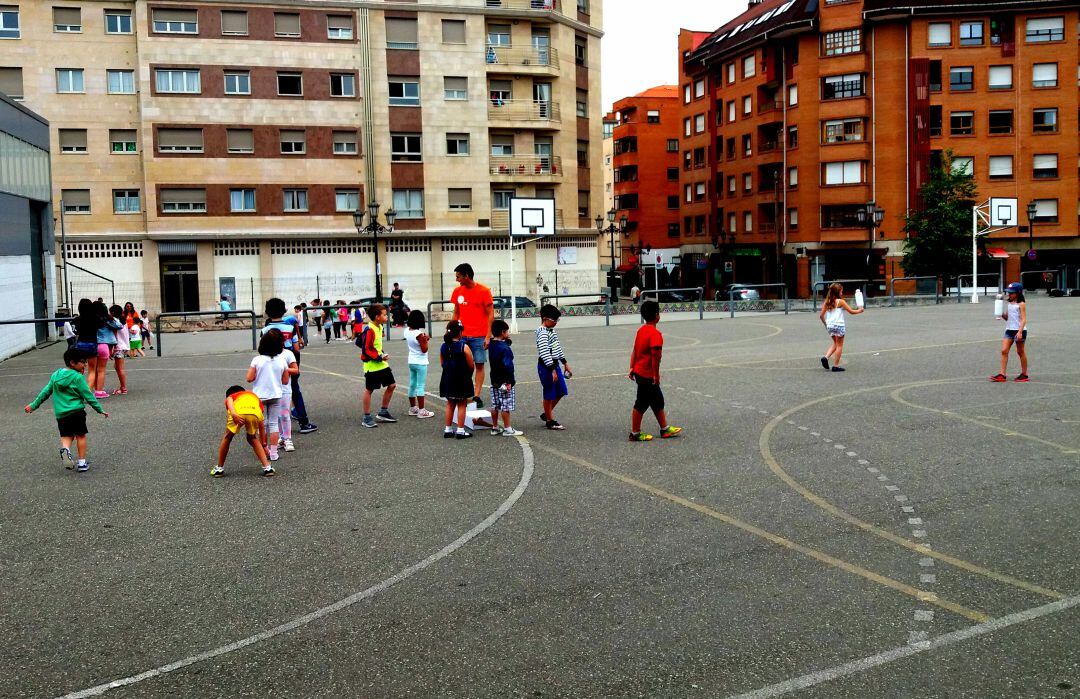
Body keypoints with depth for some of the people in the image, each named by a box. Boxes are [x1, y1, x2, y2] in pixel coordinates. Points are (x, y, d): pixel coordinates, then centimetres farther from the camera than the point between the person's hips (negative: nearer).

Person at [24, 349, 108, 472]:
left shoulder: (55, 375, 8)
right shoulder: (77, 377, -10)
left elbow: (46, 392, 14)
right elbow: (88, 396, -9)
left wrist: (33, 405, 26)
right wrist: (100, 410, -1)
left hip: (60, 413, 5)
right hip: (76, 411, -5)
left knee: (66, 436, 13)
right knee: (80, 436, 6)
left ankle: (65, 448, -20)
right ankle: (82, 463, 8)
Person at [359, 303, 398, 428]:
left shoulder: (380, 327, 8)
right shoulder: (369, 330, -21)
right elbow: (366, 350, -21)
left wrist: (382, 354, 7)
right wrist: (380, 357, -18)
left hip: (382, 364, 9)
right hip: (372, 365, -9)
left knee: (392, 385, 11)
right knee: (369, 390, 1)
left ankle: (383, 413, 23)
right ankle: (367, 418, 11)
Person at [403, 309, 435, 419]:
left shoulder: (407, 331, -1)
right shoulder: (419, 334, -21)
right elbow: (424, 350, -19)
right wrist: (426, 340, -9)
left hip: (411, 362, 8)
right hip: (420, 363, -8)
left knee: (412, 385, 15)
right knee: (421, 386, -4)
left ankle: (412, 408, 26)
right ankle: (421, 411, -2)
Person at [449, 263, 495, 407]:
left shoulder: (484, 291, -6)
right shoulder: (457, 291, 7)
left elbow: (491, 315, -5)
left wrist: (488, 336, -11)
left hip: (479, 336, -4)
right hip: (463, 336, 4)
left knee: (479, 365, 0)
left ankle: (476, 396, 4)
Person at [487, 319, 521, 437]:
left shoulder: (491, 345, 6)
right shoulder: (505, 348, -19)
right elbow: (507, 365, -22)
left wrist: (507, 340, 2)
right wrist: (510, 381, -19)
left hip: (494, 380, 8)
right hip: (504, 381, -8)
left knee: (495, 405, 13)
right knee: (506, 406, -2)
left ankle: (495, 427, 20)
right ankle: (507, 429, 3)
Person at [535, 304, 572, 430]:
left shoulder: (552, 331, 11)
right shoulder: (543, 333, -18)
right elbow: (545, 353, -24)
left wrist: (565, 363, 23)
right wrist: (552, 370, -25)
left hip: (555, 364, 9)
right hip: (546, 366, -9)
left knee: (560, 391, 15)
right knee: (549, 394, 1)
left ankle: (547, 414, 30)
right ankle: (550, 421, 13)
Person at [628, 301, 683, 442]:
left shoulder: (641, 330, 8)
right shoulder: (655, 333, -20)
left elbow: (635, 351, 12)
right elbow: (656, 356, -25)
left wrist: (632, 368, 17)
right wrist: (656, 375, -20)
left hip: (639, 371, 9)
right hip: (647, 375, -9)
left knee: (658, 401, 18)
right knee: (641, 404, 2)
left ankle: (665, 429, 27)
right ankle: (635, 434, 13)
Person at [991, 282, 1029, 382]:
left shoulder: (1021, 304, -9)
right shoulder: (1009, 304, 11)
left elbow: (1023, 319, -15)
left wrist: (1020, 332, -24)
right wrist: (1002, 314, -4)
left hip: (1019, 330, -6)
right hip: (1009, 330, 6)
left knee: (1021, 352, 4)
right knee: (1004, 351, -4)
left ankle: (1024, 374, 16)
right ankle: (1002, 375, -6)